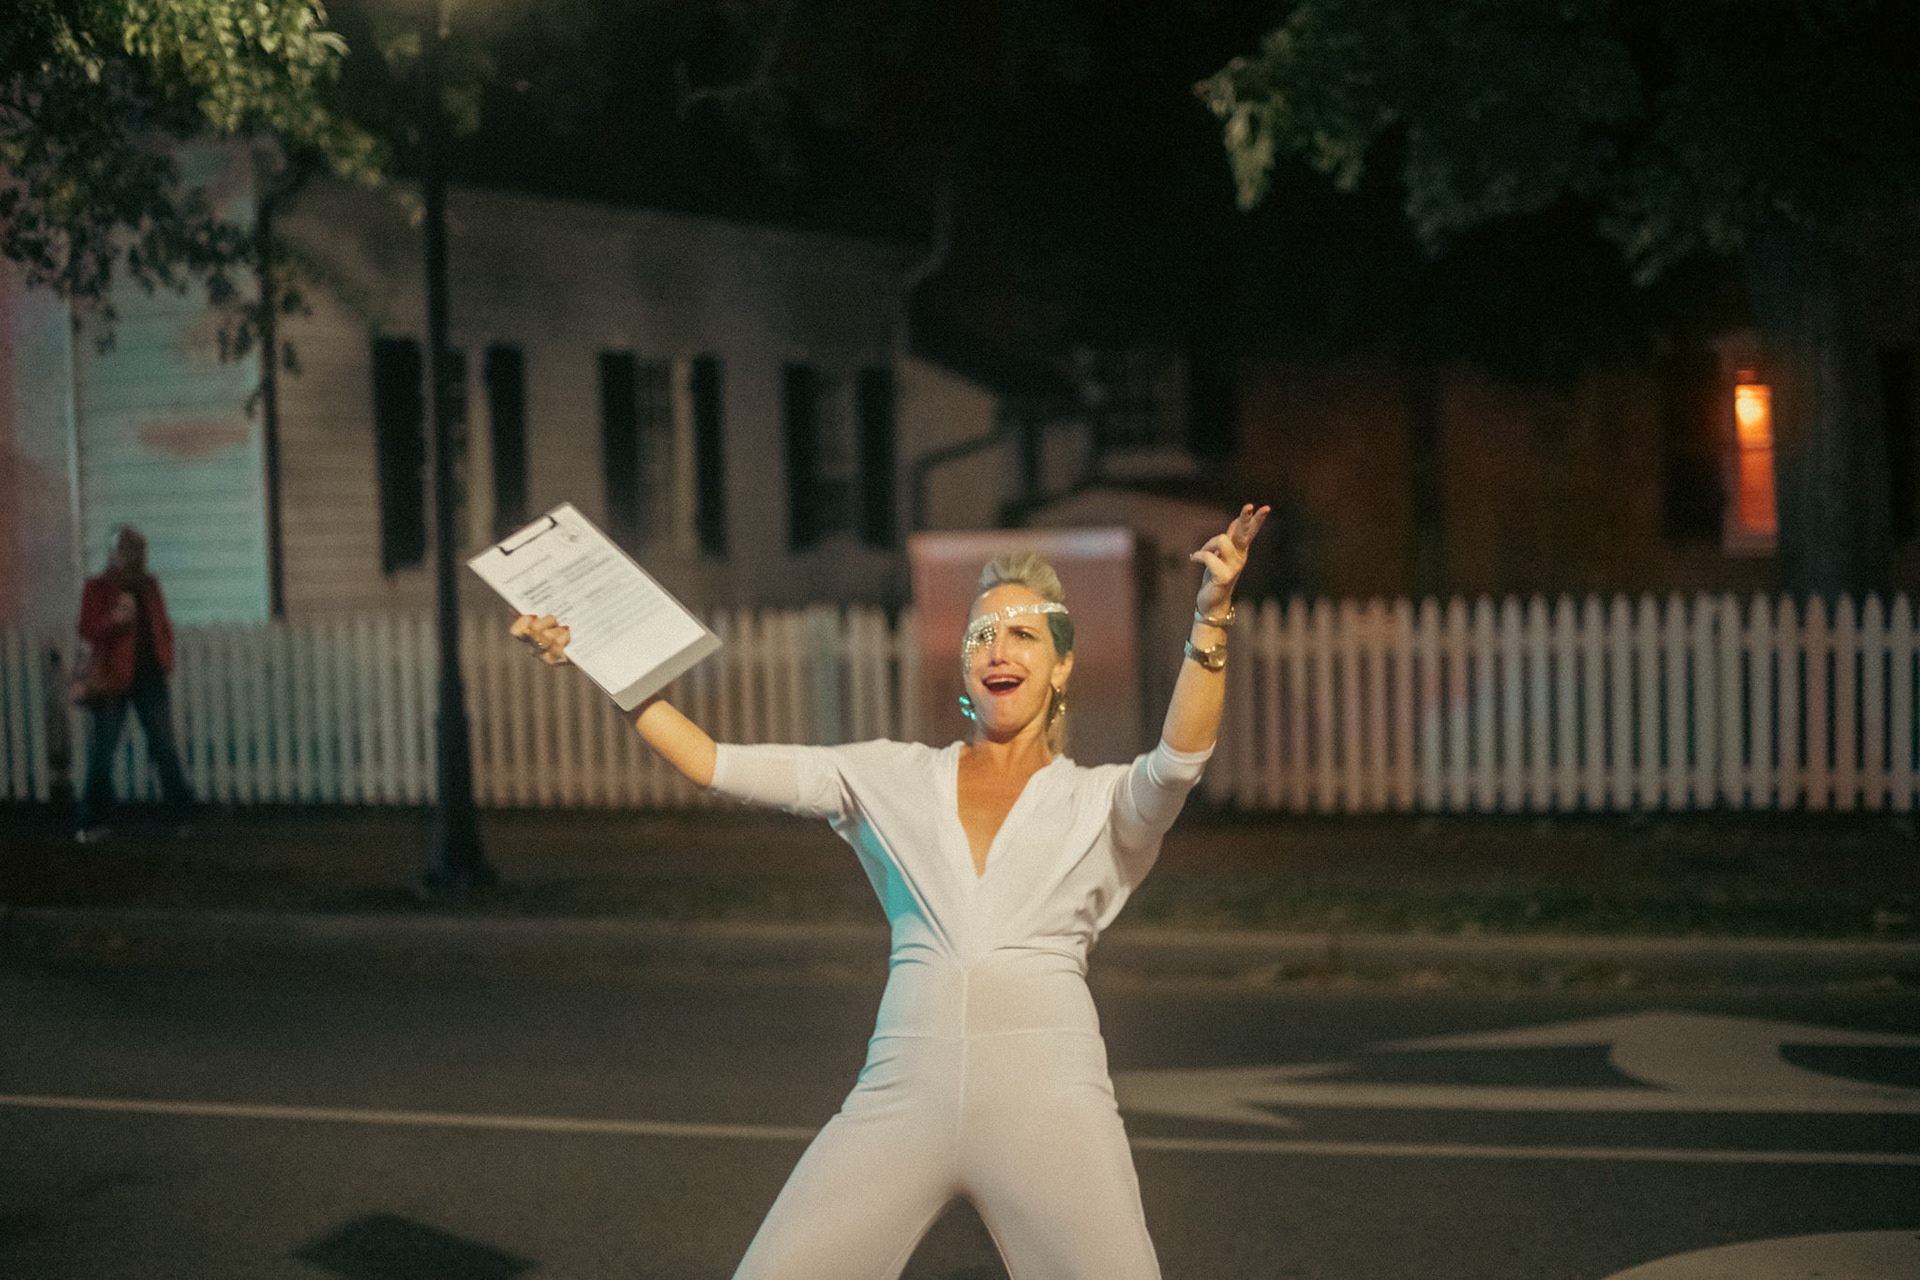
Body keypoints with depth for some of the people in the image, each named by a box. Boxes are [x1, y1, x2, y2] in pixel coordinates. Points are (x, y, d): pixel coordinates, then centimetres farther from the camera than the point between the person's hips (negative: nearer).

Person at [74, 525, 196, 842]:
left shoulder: (149, 585, 13)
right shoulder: (97, 588, 0)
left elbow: (164, 626, 20)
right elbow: (87, 630, -9)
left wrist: (166, 659, 7)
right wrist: (114, 619, -27)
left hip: (150, 675, 3)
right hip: (112, 679, -3)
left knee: (165, 746, 3)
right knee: (101, 750, -1)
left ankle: (184, 814, 8)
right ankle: (93, 822, 5)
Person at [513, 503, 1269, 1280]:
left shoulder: (1099, 801, 9)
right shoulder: (893, 778, 14)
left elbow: (1179, 763, -13)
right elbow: (713, 764, 10)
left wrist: (1211, 616, -27)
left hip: (1044, 1102, -1)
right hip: (904, 1096, 2)